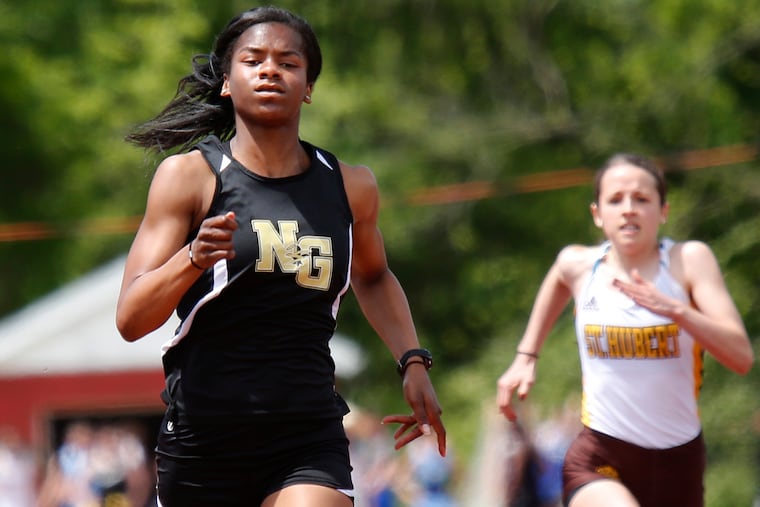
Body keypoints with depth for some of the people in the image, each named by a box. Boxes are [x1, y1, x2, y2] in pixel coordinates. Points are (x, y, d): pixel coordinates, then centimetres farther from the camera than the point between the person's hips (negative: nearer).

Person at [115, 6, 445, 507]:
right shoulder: (189, 175, -2)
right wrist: (194, 258, -25)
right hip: (202, 439, -1)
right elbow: (131, 319, -9)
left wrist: (413, 362, 17)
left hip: (310, 441, 1)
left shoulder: (352, 186, 8)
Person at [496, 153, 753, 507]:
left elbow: (741, 357, -17)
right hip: (599, 458, -1)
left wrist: (676, 310, -29)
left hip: (677, 461, 1)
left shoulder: (689, 259, -8)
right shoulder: (579, 265, -1)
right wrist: (526, 356, 24)